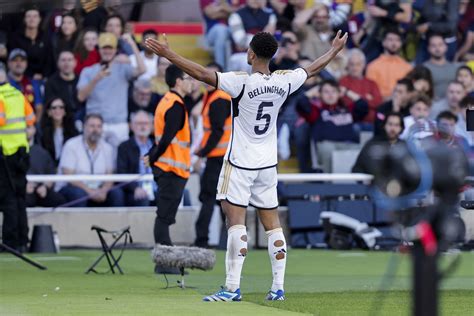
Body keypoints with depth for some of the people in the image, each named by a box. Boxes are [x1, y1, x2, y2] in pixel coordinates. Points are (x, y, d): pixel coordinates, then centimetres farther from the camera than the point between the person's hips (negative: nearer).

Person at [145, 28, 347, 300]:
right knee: (273, 224, 9)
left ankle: (233, 288, -12)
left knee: (236, 221, -7)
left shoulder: (242, 82, -17)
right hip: (268, 164, 5)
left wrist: (169, 54, -22)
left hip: (240, 163, -5)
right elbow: (313, 69, 16)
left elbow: (202, 74, -24)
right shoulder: (284, 81, -1)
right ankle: (279, 287, 11)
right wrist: (335, 50, 34)